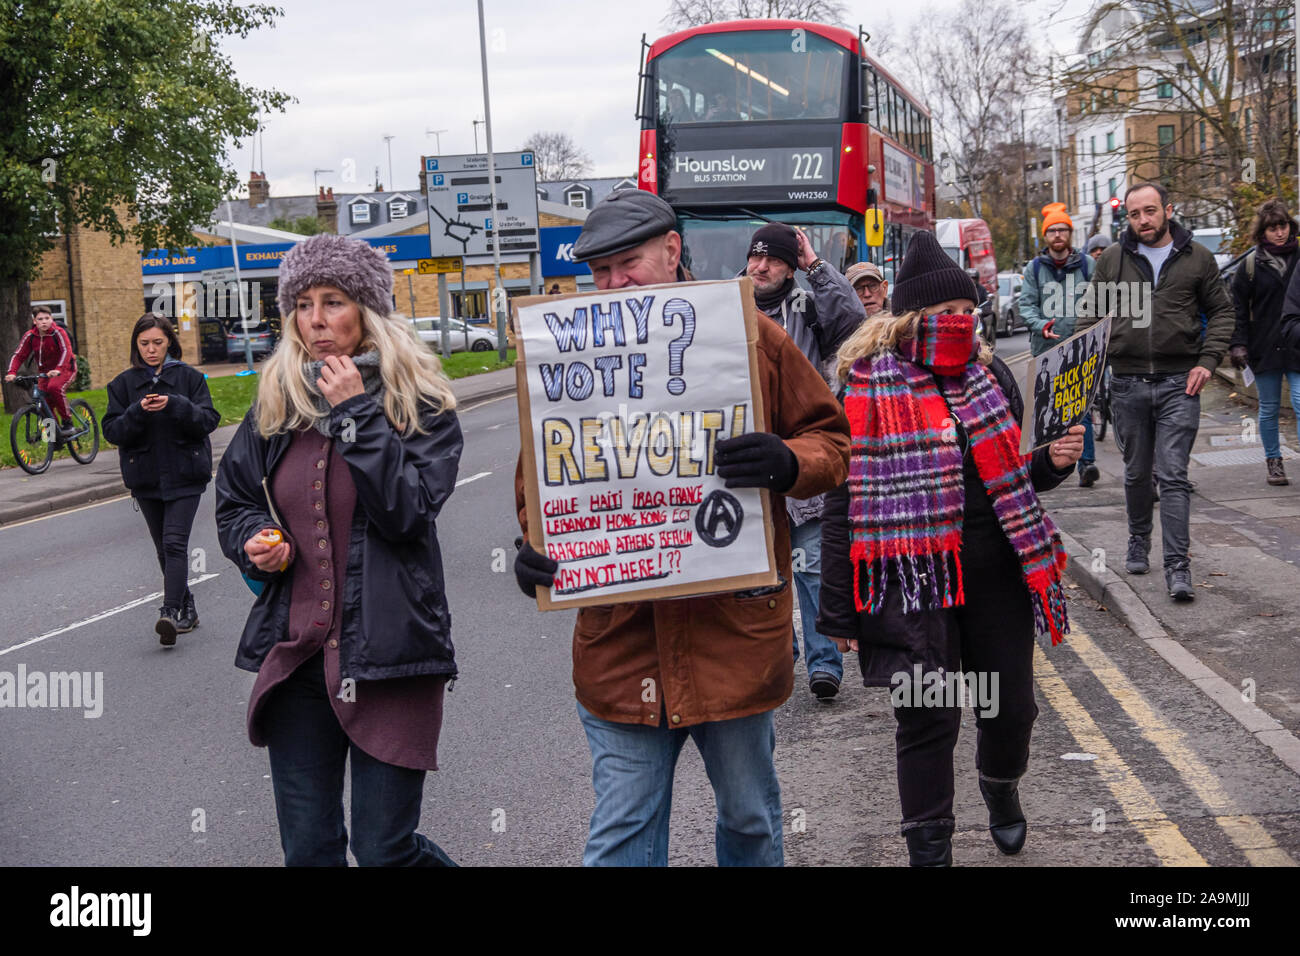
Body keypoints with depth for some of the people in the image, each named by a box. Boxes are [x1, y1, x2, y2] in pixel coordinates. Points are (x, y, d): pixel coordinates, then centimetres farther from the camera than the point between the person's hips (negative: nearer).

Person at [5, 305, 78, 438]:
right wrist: (12, 372, -26)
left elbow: (66, 351, -31)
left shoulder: (58, 332, -18)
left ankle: (67, 422, -20)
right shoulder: (30, 336, -6)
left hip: (64, 369, -5)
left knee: (54, 387, -33)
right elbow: (19, 355, -9)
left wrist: (58, 369, -47)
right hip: (45, 371, 5)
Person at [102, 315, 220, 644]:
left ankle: (170, 612, -23)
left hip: (184, 475, -3)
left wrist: (175, 405, -21)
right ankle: (187, 609, 22)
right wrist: (138, 411, -19)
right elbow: (112, 431, -1)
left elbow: (209, 419, -6)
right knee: (164, 548, 10)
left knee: (174, 543, -15)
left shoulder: (190, 377, 2)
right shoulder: (124, 384, 6)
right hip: (146, 478, 3)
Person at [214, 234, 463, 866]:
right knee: (307, 848, 10)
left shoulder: (419, 404, -3)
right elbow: (233, 500, 20)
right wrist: (253, 542, -2)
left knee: (383, 849, -1)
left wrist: (356, 412, -17)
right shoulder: (274, 407, 8)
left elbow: (411, 509, -17)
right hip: (295, 654, 4)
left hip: (388, 652, -4)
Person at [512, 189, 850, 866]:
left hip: (735, 625, -1)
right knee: (621, 836, 6)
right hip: (620, 637, 1)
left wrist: (788, 462, -19)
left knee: (750, 818, 17)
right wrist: (533, 543, -9)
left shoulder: (752, 336, 0)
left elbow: (830, 441, 4)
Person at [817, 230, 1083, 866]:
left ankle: (1001, 791, 46)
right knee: (928, 719, -2)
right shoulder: (867, 389, -8)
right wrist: (838, 610, -8)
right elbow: (844, 503, -7)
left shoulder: (990, 376, 10)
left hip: (995, 575, 5)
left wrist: (1051, 463, -2)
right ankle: (929, 850, 16)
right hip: (913, 579, -5)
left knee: (1011, 709, 14)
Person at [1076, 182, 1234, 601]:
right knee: (1136, 472, 13)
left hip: (1179, 382, -2)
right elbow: (1090, 314, 11)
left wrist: (1208, 361, -2)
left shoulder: (1196, 257, 4)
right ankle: (1138, 543, 33)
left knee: (1173, 475, -7)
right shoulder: (1113, 259, 6)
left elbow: (1222, 311, 10)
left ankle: (1178, 566, -6)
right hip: (1127, 382, 2)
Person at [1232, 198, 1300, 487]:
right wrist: (1237, 344, -7)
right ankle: (1273, 460, 23)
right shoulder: (1251, 263, 1)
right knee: (1269, 408, 9)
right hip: (1264, 346, 0)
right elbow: (1238, 307, 2)